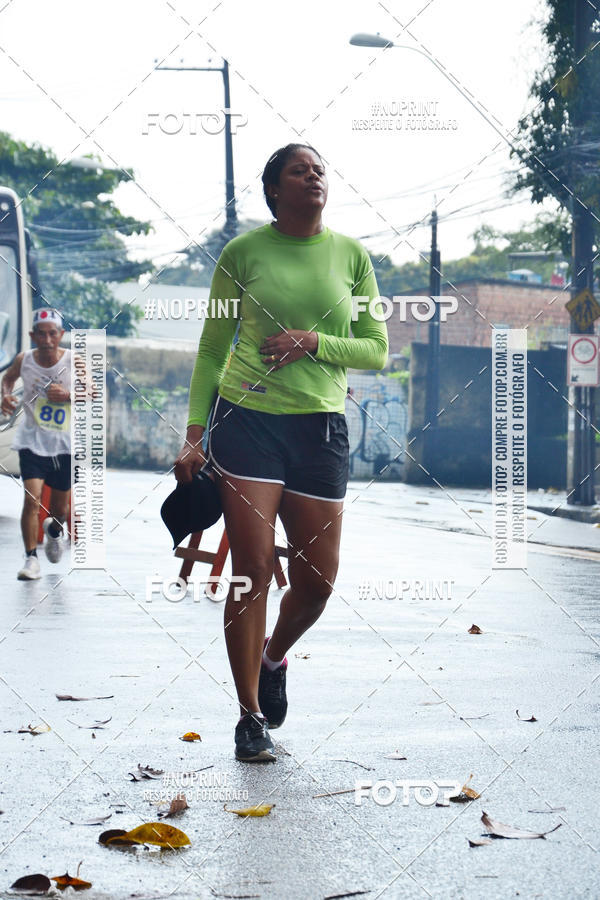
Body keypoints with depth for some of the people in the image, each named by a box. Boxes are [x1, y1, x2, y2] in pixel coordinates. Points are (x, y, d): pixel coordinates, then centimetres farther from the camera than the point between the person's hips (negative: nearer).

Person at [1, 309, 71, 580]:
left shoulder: (74, 361, -10)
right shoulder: (24, 360, -7)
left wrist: (67, 395, -21)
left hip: (65, 444, 1)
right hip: (32, 441, -1)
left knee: (60, 509, 13)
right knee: (32, 499, -19)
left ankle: (53, 530, 49)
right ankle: (31, 559, -7)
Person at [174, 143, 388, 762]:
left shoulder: (350, 255, 8)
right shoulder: (243, 252, 3)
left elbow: (377, 351, 8)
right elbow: (212, 348, 8)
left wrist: (314, 343, -10)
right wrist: (194, 434, 1)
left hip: (320, 426, 2)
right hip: (246, 419, -2)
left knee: (317, 579, 2)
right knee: (253, 567, -6)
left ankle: (273, 659, 34)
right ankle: (250, 716, 6)